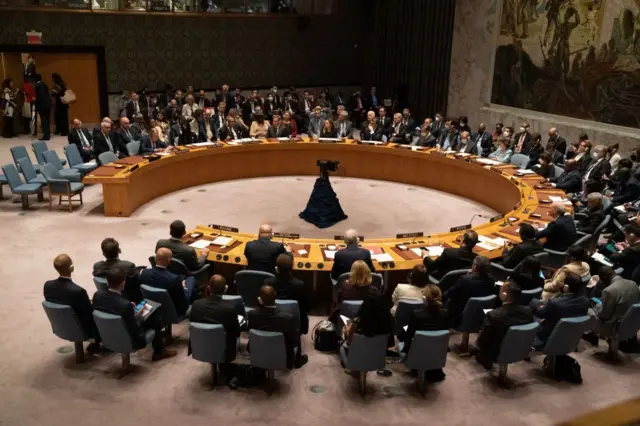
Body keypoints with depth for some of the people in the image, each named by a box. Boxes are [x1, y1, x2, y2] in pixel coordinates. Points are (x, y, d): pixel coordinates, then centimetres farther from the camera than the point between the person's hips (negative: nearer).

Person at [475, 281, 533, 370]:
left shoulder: (493, 315, -33)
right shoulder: (528, 311, -17)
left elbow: (481, 342, -20)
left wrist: (478, 341, 2)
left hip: (497, 354, -5)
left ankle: (487, 361, 32)